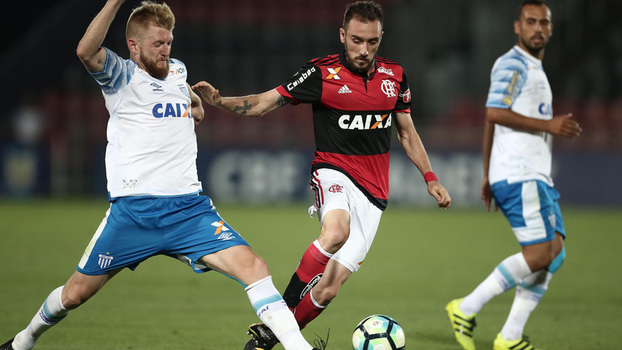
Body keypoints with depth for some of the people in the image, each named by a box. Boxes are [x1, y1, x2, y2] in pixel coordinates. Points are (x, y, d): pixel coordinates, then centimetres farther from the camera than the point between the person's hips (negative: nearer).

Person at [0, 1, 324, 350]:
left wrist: (194, 100, 22)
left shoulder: (177, 70, 16)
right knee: (76, 293, 8)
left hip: (190, 208, 4)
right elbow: (87, 51, -27)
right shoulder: (122, 76, -2)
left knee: (253, 267, -17)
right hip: (133, 210, -4)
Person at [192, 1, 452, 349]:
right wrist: (219, 100, -21)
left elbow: (407, 131, 19)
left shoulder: (395, 75, 6)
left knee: (329, 287, -7)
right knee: (336, 232, -38)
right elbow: (262, 103, -5)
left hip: (373, 191, 4)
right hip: (333, 173, -4)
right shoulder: (322, 73, -6)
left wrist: (431, 179, 14)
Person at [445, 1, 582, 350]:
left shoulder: (535, 69, 23)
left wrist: (489, 176, 24)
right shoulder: (512, 64, -7)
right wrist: (548, 125, -19)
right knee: (539, 252, -17)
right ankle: (467, 309, -8)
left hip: (537, 177, 10)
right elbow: (495, 113, -20)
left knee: (555, 250, 2)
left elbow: (491, 124, 26)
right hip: (518, 175, -10)